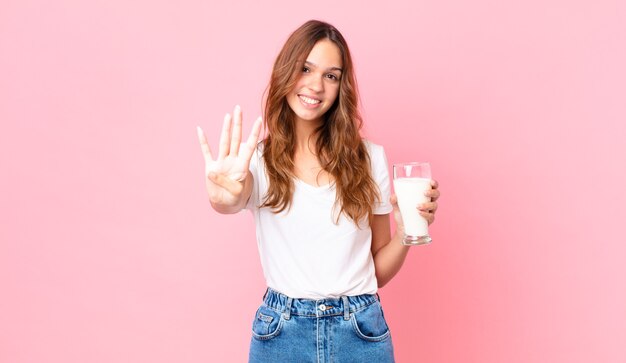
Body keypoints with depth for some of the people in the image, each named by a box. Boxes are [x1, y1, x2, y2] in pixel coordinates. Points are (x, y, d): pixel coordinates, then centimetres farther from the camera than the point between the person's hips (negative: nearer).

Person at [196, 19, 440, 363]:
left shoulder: (369, 157, 1)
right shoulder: (259, 158, -3)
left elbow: (379, 271, 7)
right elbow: (233, 199, -28)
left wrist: (405, 232, -12)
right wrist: (224, 198, -49)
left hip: (361, 332, 1)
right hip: (281, 333, -1)